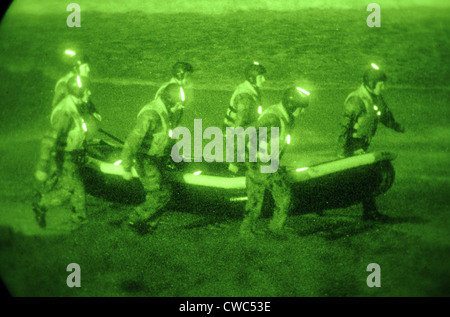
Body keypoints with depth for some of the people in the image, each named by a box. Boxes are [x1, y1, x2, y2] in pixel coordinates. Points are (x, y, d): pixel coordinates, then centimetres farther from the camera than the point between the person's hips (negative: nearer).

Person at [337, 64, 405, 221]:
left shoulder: (375, 97, 6)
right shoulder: (356, 100, -23)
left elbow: (385, 112, 25)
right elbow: (345, 124, -26)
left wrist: (396, 126, 39)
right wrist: (343, 150, -28)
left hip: (362, 144, 9)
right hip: (353, 146, -9)